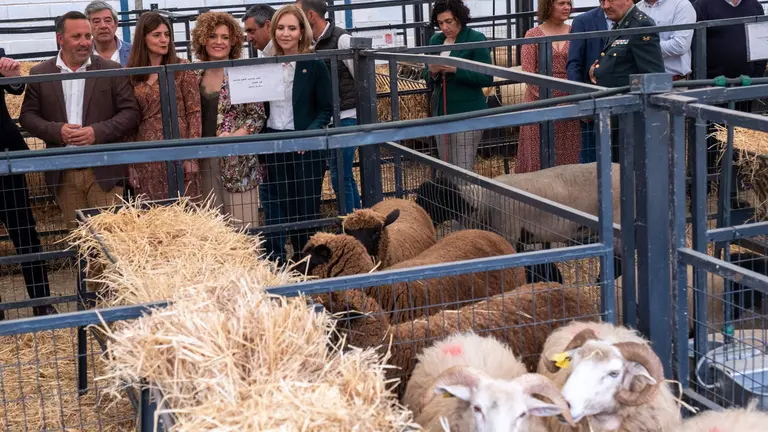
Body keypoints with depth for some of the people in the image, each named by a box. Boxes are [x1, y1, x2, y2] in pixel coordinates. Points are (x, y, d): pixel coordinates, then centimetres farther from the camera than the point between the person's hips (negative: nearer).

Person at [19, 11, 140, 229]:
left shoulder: (112, 70, 1)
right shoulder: (39, 74, 5)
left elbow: (131, 112, -2)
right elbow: (27, 115, 6)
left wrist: (98, 132, -16)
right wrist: (57, 131, -13)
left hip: (104, 170, -2)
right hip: (63, 173, 2)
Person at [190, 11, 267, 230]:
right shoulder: (195, 77, 9)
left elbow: (258, 117, -5)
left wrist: (233, 137, -19)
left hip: (237, 161, -4)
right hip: (203, 160, 4)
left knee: (243, 226, -4)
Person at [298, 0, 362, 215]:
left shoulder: (342, 39, -11)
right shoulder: (313, 44, 11)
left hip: (346, 118, -8)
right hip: (329, 119, 8)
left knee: (340, 177, -7)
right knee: (344, 175, 14)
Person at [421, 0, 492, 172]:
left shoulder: (476, 39, -7)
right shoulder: (435, 40, 10)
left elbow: (487, 78, -13)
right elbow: (426, 75, 17)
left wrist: (455, 69, -22)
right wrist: (432, 72, -7)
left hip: (467, 112, -6)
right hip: (441, 111, 6)